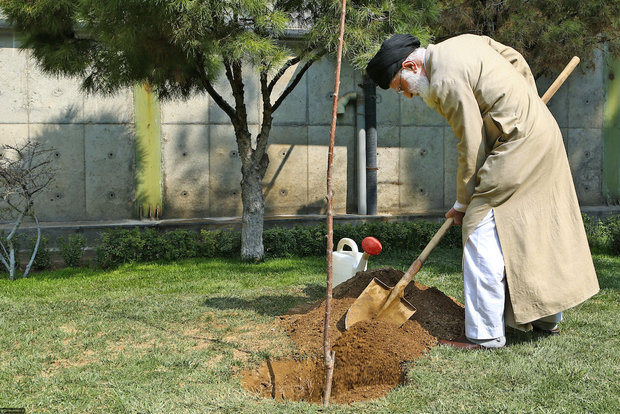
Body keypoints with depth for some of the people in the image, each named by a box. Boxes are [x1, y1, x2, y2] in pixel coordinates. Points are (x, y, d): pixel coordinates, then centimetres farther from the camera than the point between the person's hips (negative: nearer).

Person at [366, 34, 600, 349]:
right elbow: (517, 61, 18)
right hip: (543, 132, 10)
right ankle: (547, 316, 28)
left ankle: (485, 334, -5)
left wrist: (462, 203, -5)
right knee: (537, 229, 17)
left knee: (481, 232, -8)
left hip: (518, 145, -10)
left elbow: (472, 147, -16)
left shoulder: (446, 81, -18)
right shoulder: (462, 41, 10)